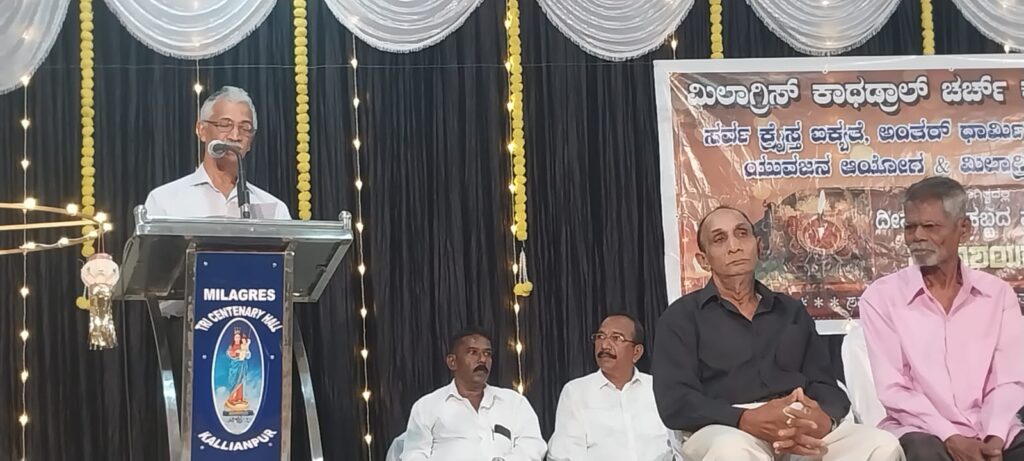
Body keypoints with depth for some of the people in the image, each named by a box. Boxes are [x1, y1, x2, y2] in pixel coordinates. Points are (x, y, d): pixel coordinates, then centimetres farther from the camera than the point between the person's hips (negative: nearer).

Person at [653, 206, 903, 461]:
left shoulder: (792, 311, 24)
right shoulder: (682, 317, 10)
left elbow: (825, 385, 15)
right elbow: (676, 401, -4)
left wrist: (825, 419, -11)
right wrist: (747, 420, -21)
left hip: (802, 427, 4)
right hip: (726, 429, -4)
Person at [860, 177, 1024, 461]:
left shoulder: (999, 294, 10)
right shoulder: (881, 297, 2)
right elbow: (891, 388, -4)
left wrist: (994, 437, -14)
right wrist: (950, 438, -15)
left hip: (991, 434, 2)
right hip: (920, 432, -2)